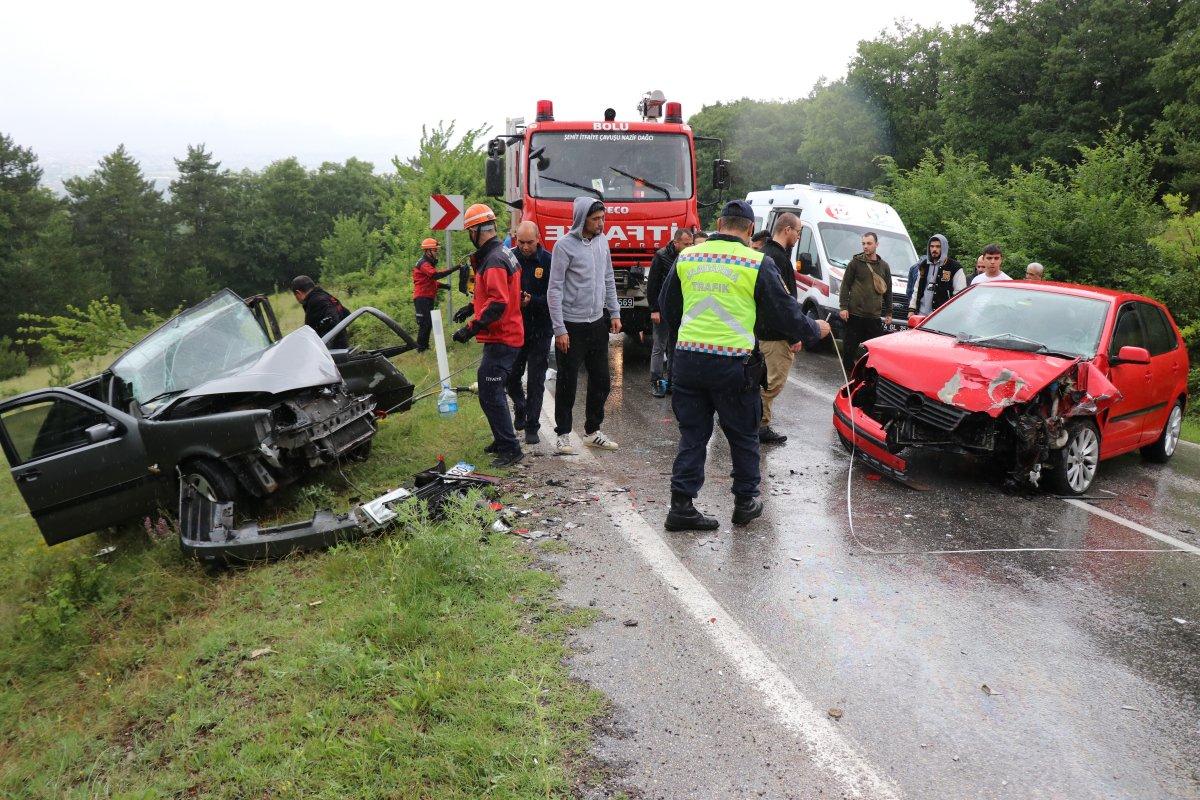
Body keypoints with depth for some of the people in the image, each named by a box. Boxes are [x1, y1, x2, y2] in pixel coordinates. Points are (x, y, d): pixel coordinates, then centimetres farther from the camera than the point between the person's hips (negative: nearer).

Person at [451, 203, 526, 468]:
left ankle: (510, 449, -3)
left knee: (490, 395, -8)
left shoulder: (494, 261, -19)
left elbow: (498, 303, -28)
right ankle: (502, 440, 30)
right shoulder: (503, 254, 13)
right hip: (506, 336, 11)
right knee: (493, 391, 19)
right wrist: (473, 307, 26)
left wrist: (471, 327, -26)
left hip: (500, 339, -11)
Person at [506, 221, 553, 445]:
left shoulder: (548, 261, -9)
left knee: (536, 381, 2)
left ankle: (532, 426, 12)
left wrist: (532, 300, -23)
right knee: (511, 376, 10)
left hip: (539, 329, -2)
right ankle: (520, 408, 38)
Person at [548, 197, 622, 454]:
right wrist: (559, 329, -16)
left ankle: (593, 432, 24)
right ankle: (563, 435, 14)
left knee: (601, 381, 11)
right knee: (567, 383, 2)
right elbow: (554, 289, -13)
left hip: (598, 323, 7)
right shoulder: (565, 245, -12)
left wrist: (614, 313, 11)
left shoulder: (602, 241, 7)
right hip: (572, 325, -6)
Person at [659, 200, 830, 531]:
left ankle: (681, 505, 9)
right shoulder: (758, 263, -4)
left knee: (692, 434, 12)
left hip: (688, 358, 3)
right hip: (732, 362, -3)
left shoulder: (687, 257, 7)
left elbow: (666, 308, 19)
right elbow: (784, 312, 2)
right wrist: (815, 330, 21)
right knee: (743, 435, 14)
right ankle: (745, 501, 26)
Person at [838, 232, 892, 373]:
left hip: (874, 316, 3)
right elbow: (845, 286, 1)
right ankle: (848, 372, 12)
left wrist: (888, 313, 16)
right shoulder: (855, 263, 3)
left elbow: (888, 291, 19)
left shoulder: (884, 266, 13)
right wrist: (843, 307, -7)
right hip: (855, 314, -3)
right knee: (850, 346, 0)